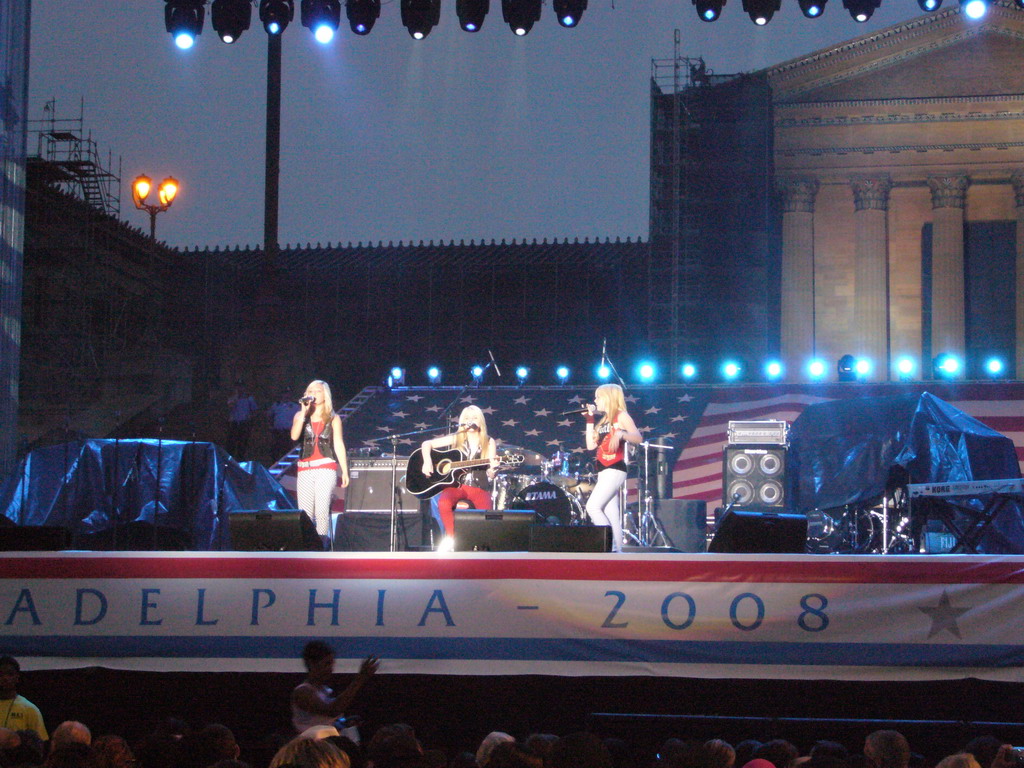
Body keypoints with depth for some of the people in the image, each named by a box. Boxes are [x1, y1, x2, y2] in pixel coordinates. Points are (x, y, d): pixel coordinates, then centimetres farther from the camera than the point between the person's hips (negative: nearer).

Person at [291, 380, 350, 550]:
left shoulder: (333, 419, 9)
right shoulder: (300, 416, 13)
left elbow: (339, 445, 8)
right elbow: (294, 436, -5)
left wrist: (345, 471, 3)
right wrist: (304, 412, -7)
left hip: (326, 468, -2)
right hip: (305, 469, 2)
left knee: (322, 511, -15)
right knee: (305, 514, -4)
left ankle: (323, 545, -14)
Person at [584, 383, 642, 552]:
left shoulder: (621, 416, -3)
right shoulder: (603, 420, 21)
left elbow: (638, 438, -15)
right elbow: (591, 445, 14)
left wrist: (621, 434, -33)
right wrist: (590, 419, 14)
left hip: (615, 470, -9)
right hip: (604, 471, 9)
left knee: (593, 507, -17)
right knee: (610, 513, 3)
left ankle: (612, 546, -18)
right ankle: (616, 550, 0)